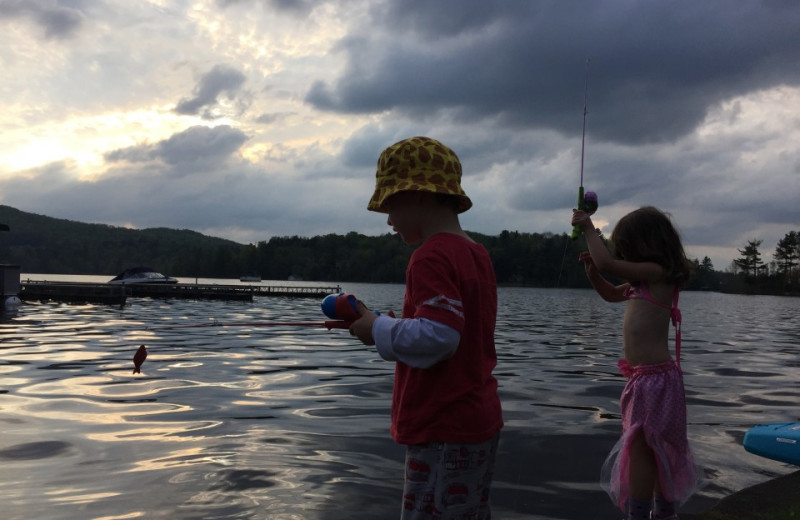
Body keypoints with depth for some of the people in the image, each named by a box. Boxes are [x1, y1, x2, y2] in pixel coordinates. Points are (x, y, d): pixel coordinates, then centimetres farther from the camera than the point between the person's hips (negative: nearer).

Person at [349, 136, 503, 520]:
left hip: (444, 431, -10)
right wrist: (386, 327, 9)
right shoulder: (477, 254, 11)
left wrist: (378, 329, -13)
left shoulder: (431, 256, -17)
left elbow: (437, 336, -28)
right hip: (479, 421, 10)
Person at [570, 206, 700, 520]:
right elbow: (610, 294, 27)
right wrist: (591, 269, 10)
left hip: (654, 378, -10)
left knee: (640, 447, -4)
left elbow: (608, 264, -22)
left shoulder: (656, 272, -15)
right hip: (646, 376, 10)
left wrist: (588, 228, -9)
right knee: (658, 447, 20)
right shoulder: (645, 280, 13)